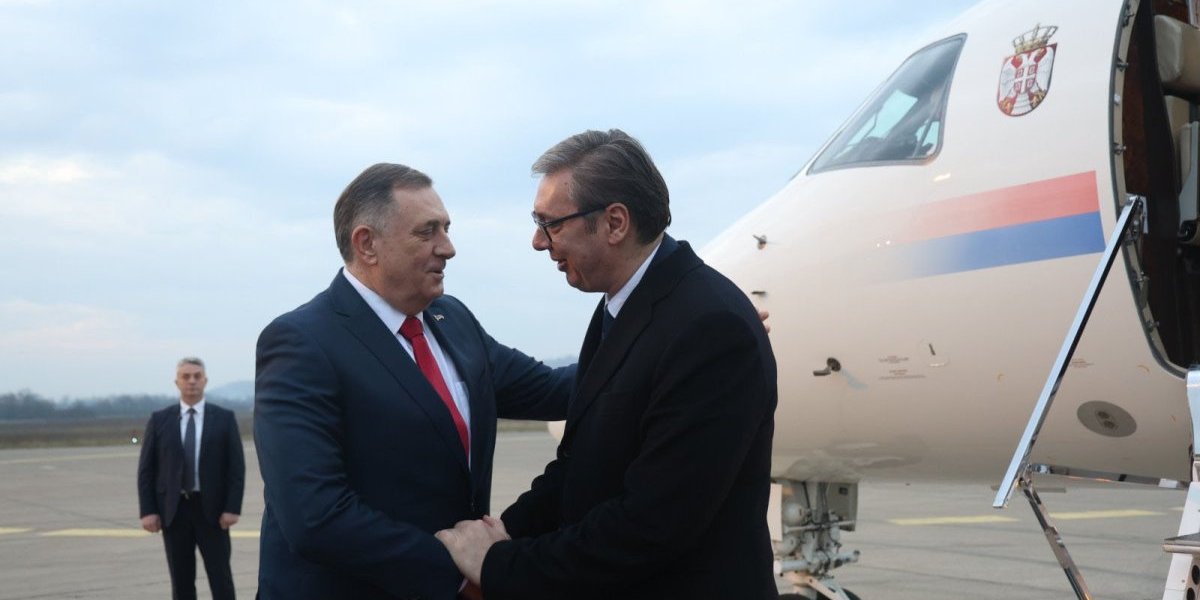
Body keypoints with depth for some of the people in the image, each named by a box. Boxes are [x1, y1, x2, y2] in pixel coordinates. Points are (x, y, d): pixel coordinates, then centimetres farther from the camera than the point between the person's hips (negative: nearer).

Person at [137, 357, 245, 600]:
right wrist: (148, 511, -4)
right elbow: (146, 469, 4)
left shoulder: (224, 418, 2)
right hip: (173, 510, 1)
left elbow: (236, 466, -1)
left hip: (211, 509, -1)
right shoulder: (159, 420, 5)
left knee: (221, 578, 1)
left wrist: (233, 508, -9)